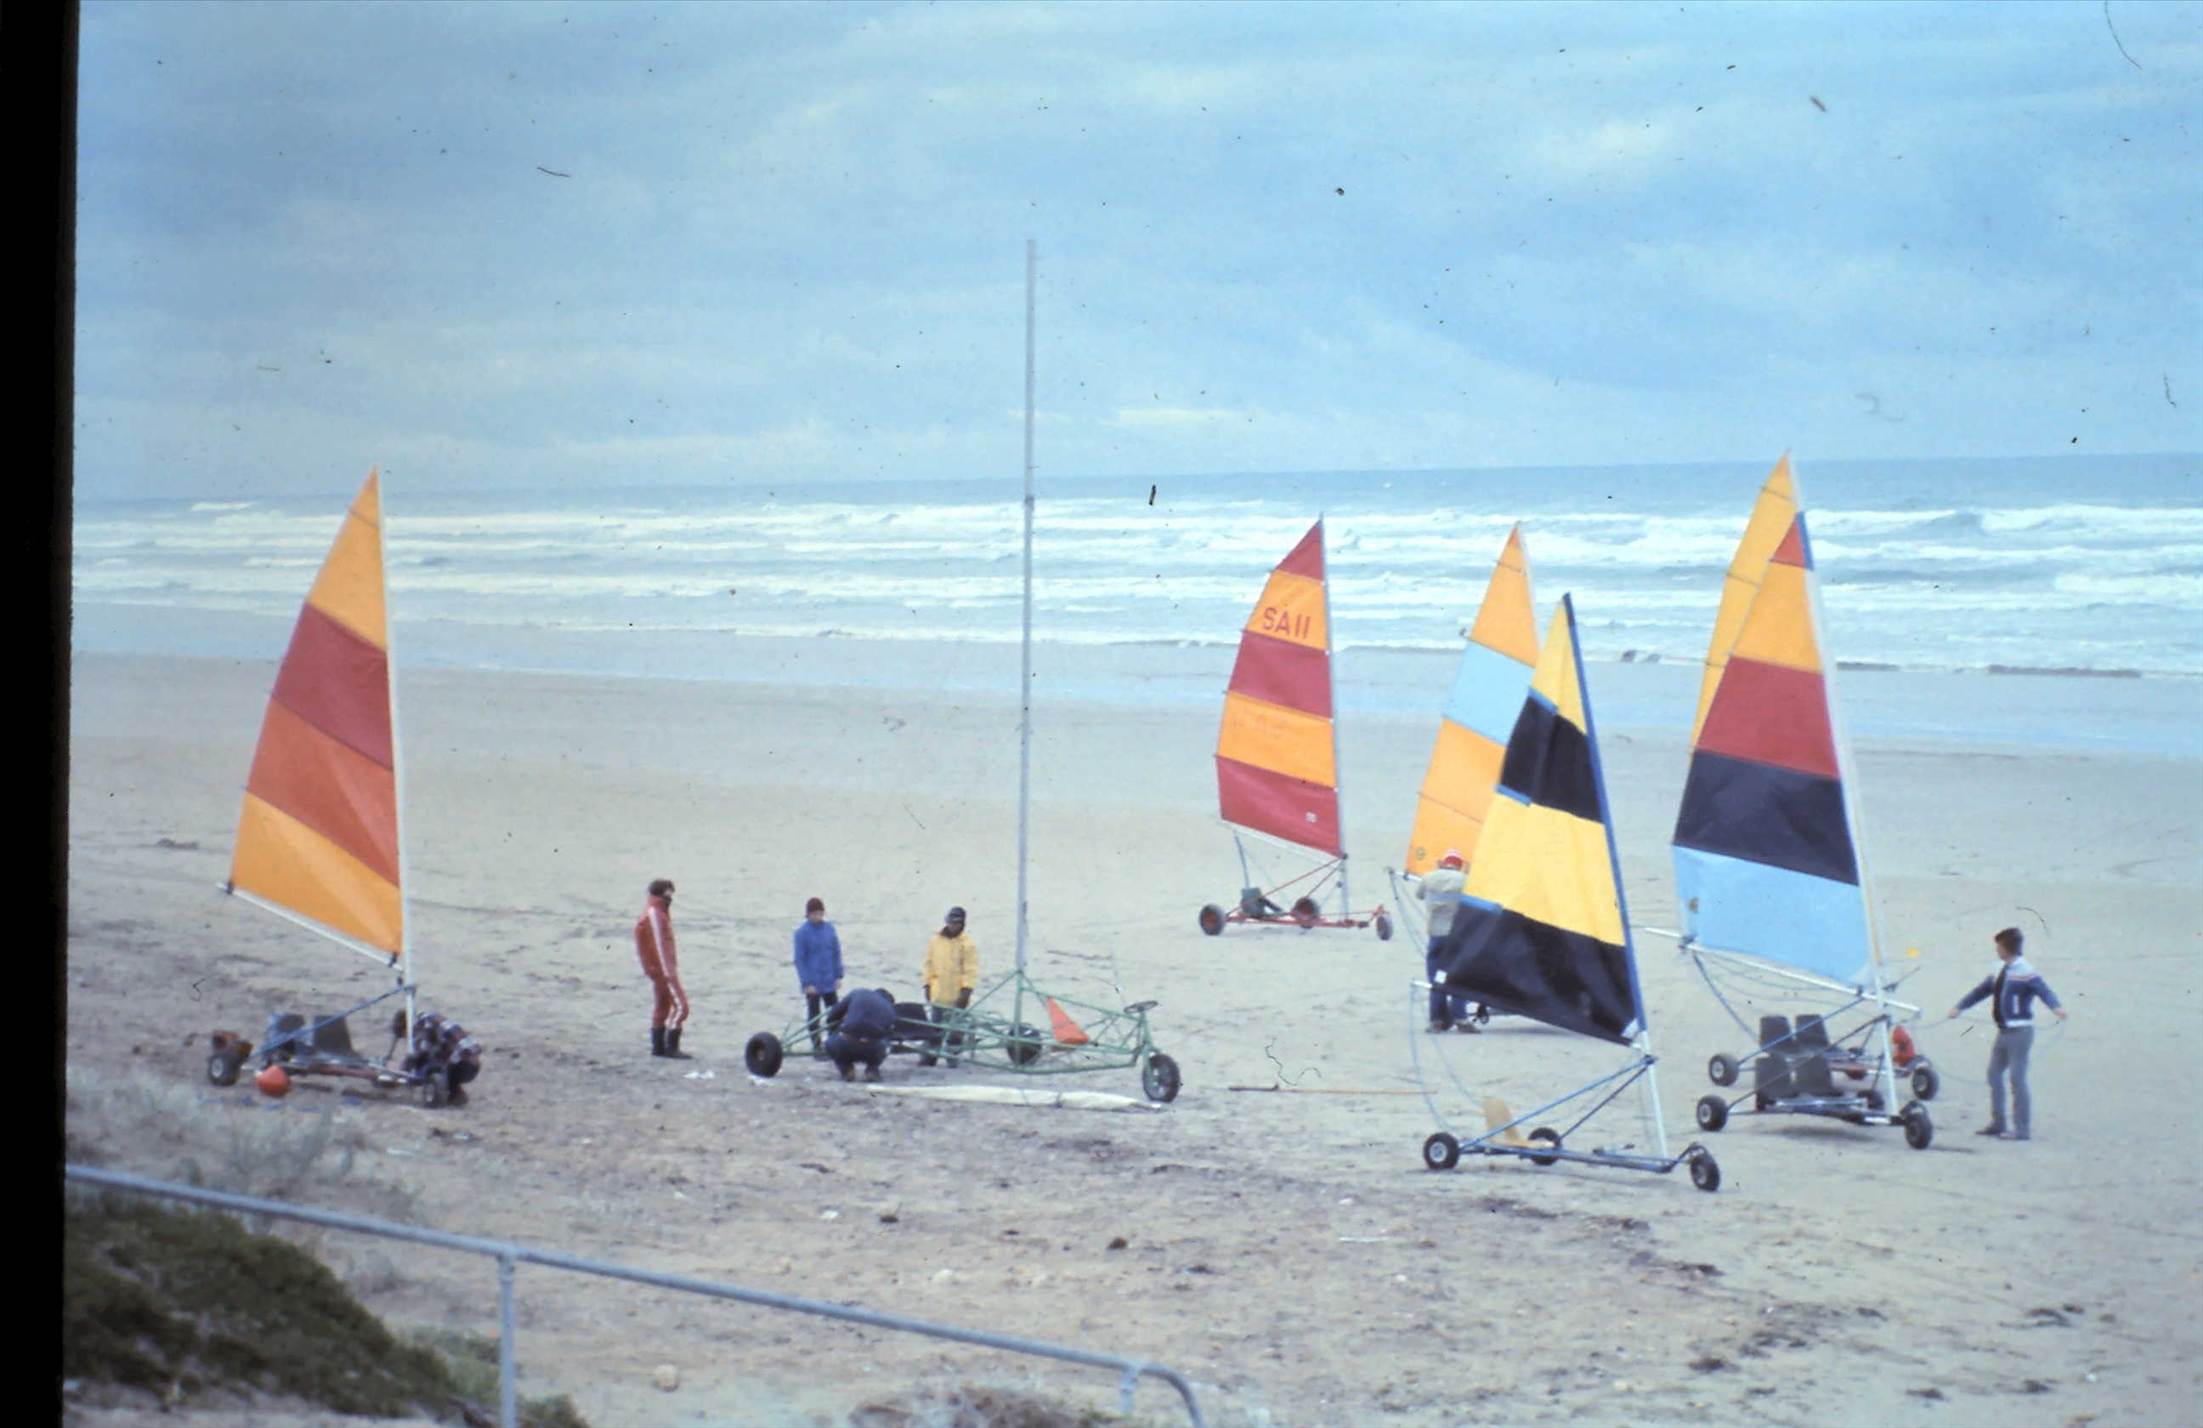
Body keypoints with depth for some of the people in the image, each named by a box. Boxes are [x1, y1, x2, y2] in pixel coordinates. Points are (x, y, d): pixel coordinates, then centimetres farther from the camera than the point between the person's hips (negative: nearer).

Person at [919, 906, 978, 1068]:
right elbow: (929, 964, 13)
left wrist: (966, 990, -16)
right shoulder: (935, 941, 6)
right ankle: (928, 1056, 11)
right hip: (938, 994, 4)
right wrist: (927, 985, 8)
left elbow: (971, 970, -9)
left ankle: (953, 1055, 9)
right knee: (935, 1026, 8)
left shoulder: (968, 945, -6)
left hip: (957, 995, -4)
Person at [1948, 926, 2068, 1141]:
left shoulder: (2025, 973, -15)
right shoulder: (2000, 972, 12)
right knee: (1994, 1073, 13)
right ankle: (1997, 1123, 23)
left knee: (2017, 1078, -7)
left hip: (2020, 1032, -9)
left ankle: (2020, 1129, -2)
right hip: (2003, 1032, 9)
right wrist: (1959, 1007, 15)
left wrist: (2056, 1007, -46)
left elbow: (2043, 990, -29)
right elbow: (1981, 990, 19)